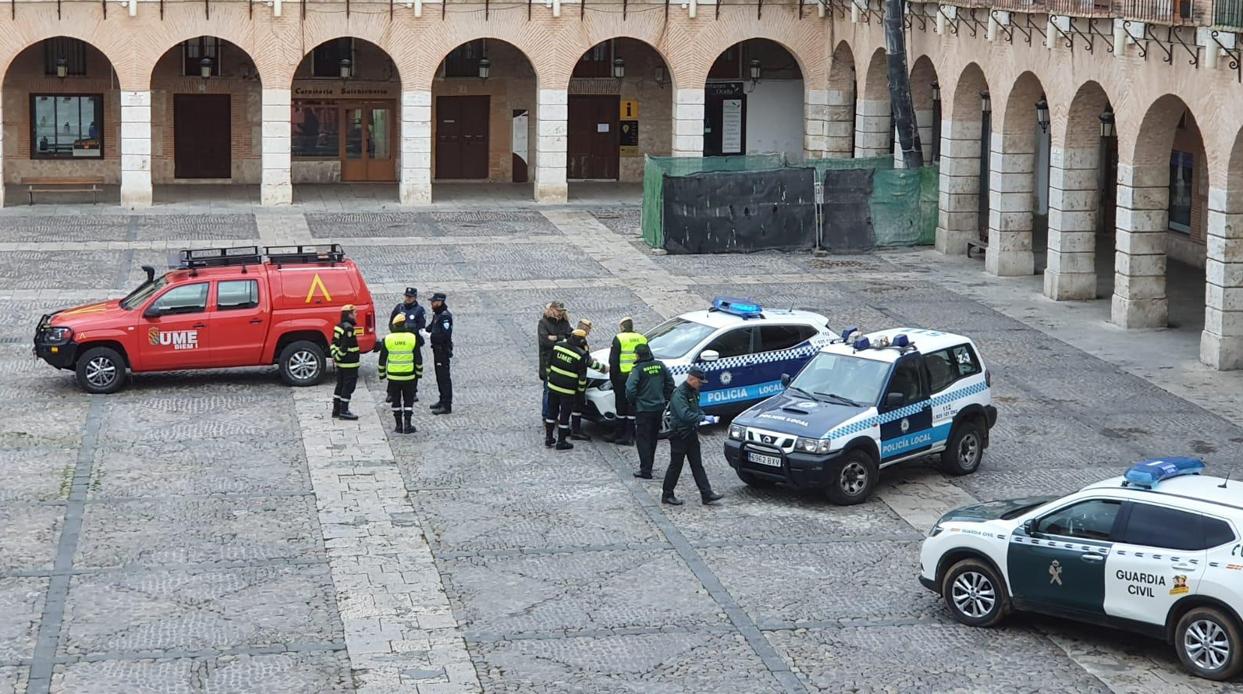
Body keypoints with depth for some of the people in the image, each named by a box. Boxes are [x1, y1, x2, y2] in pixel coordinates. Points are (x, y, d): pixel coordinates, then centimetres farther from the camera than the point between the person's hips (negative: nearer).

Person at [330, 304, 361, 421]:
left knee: (340, 385, 16)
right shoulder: (348, 328, -20)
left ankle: (336, 410, 22)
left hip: (341, 363, 10)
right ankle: (343, 411, 0)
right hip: (349, 364, -10)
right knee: (348, 386, -3)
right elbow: (344, 346, -23)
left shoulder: (338, 327, 11)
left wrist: (334, 355, 4)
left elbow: (334, 343, 11)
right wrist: (338, 357, -15)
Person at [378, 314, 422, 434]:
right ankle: (407, 425, 3)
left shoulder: (387, 339, -3)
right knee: (408, 400, 9)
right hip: (409, 376, -1)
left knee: (396, 401, 10)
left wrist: (382, 373, 14)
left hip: (393, 376, 1)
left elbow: (382, 359, 2)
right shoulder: (412, 338, -5)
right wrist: (419, 373, 12)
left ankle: (399, 426, 10)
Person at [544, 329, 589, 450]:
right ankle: (561, 442, 12)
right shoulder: (581, 355, -16)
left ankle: (548, 438, 24)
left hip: (553, 386, 5)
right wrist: (581, 389, 4)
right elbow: (582, 375, -10)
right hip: (568, 390, -5)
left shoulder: (557, 346, -2)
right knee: (564, 415, 6)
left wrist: (549, 377, 21)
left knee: (552, 412, 17)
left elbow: (549, 364, 8)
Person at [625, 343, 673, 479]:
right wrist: (665, 399, 18)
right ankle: (648, 466, 28)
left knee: (643, 440, 1)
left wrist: (633, 402, -3)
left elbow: (630, 389, -21)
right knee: (653, 438, 18)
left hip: (643, 409, -6)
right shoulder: (660, 366, 3)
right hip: (659, 407, 6)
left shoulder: (638, 369, -15)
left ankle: (645, 470, -3)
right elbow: (670, 383, 10)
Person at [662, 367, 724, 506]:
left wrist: (702, 415, 4)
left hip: (691, 434, 9)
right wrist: (703, 418, -29)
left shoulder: (693, 392, 11)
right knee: (675, 466, 1)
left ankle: (707, 494, 6)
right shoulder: (679, 394, -20)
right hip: (679, 436, -9)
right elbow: (685, 415, -31)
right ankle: (667, 495, 12)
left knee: (697, 465, 7)